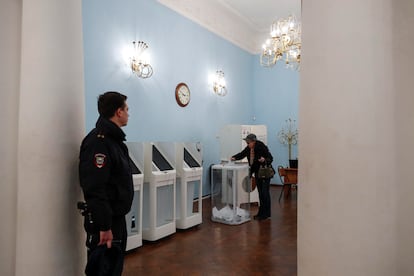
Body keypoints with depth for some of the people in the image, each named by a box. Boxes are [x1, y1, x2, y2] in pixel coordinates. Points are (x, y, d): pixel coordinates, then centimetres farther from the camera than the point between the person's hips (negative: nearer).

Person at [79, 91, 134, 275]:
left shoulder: (114, 139, 12)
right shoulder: (98, 141, -20)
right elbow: (95, 189, -27)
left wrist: (116, 220, 19)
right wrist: (104, 226, -24)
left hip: (117, 218, 10)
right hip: (104, 221, -10)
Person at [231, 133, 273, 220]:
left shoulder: (262, 147, -21)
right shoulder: (248, 148, -2)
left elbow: (270, 158, -16)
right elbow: (242, 154, 7)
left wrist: (264, 160, -36)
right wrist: (234, 158, -10)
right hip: (257, 173, 7)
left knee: (265, 193, -2)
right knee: (260, 193, 12)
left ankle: (266, 213, 7)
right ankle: (261, 212, 21)